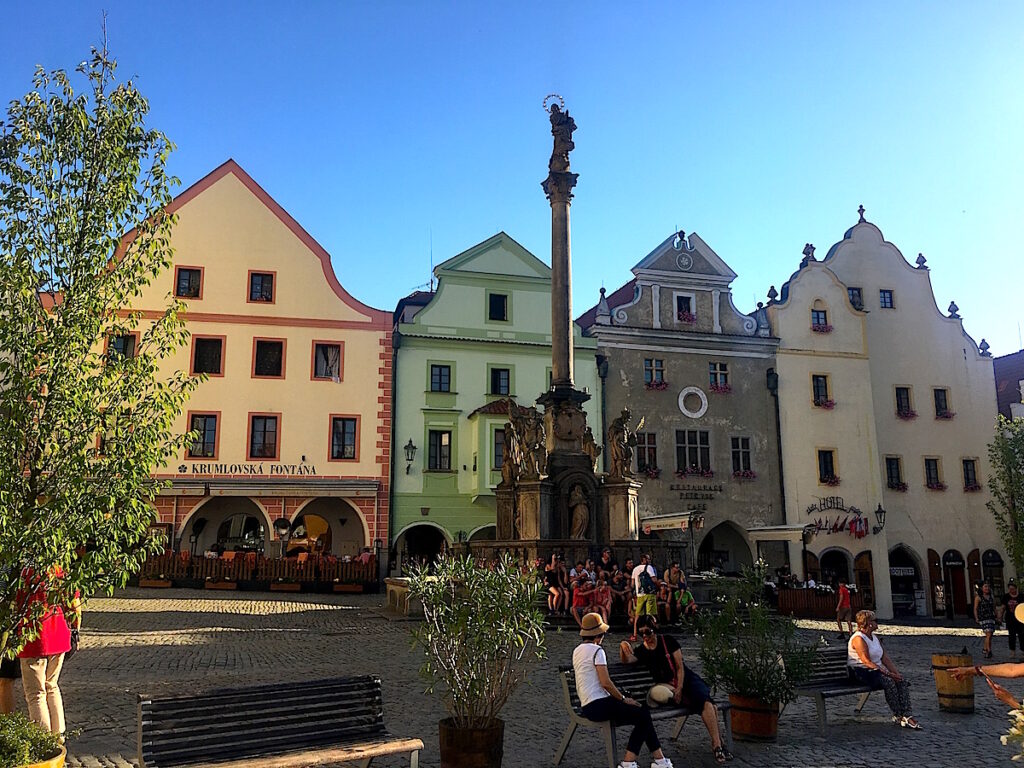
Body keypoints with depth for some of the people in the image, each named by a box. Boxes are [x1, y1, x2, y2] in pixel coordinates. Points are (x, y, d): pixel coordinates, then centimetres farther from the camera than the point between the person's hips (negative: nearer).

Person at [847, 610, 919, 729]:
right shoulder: (858, 639, -14)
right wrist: (888, 673, -24)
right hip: (861, 672, -9)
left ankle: (907, 715, -20)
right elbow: (867, 662, -22)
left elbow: (885, 658, 12)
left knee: (902, 681, -13)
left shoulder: (875, 637, 16)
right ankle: (898, 716, -19)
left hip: (877, 670, 9)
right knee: (889, 681, -30)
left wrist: (896, 673, -4)